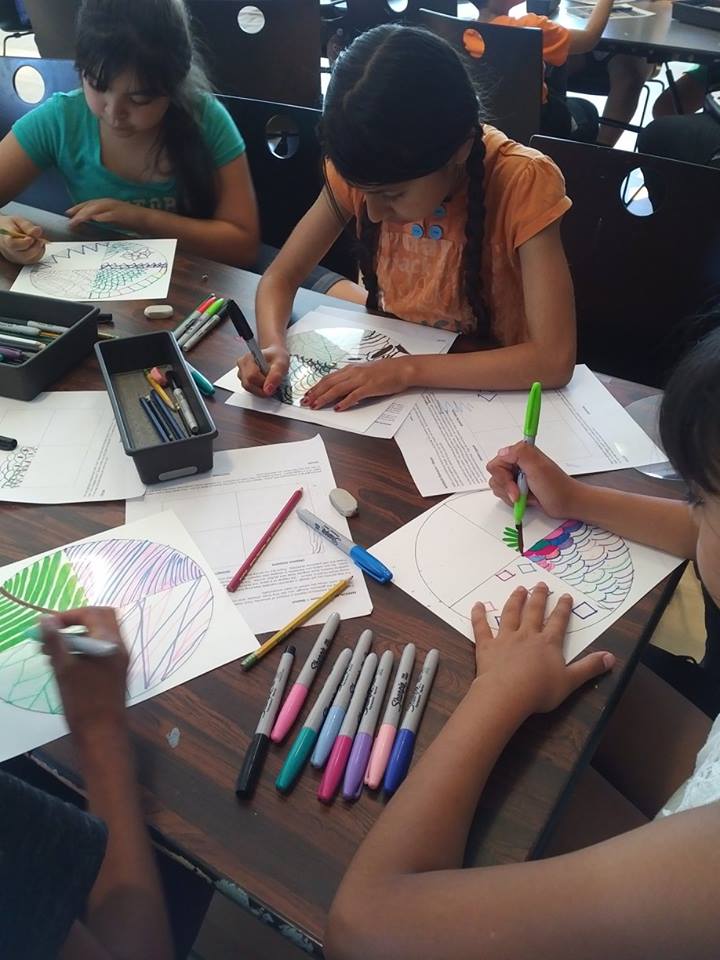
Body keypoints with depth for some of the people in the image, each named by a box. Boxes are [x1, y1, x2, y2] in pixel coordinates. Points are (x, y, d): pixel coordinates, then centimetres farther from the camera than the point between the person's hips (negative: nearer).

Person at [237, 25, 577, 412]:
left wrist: (410, 370, -37)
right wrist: (272, 346, -30)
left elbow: (555, 358, -32)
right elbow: (280, 277, -10)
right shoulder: (365, 169, -16)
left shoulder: (522, 182, -28)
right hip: (396, 349, 4)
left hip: (489, 386, -4)